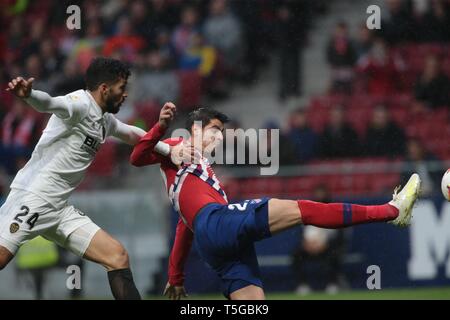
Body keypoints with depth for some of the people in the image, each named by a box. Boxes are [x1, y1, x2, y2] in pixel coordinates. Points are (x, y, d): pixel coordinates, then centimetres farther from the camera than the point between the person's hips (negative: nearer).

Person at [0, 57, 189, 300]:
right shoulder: (81, 104, -12)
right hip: (32, 198, -9)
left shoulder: (105, 120, 16)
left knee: (117, 256, 1)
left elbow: (132, 134, 37)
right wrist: (28, 95, -55)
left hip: (59, 208, 9)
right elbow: (50, 104, -33)